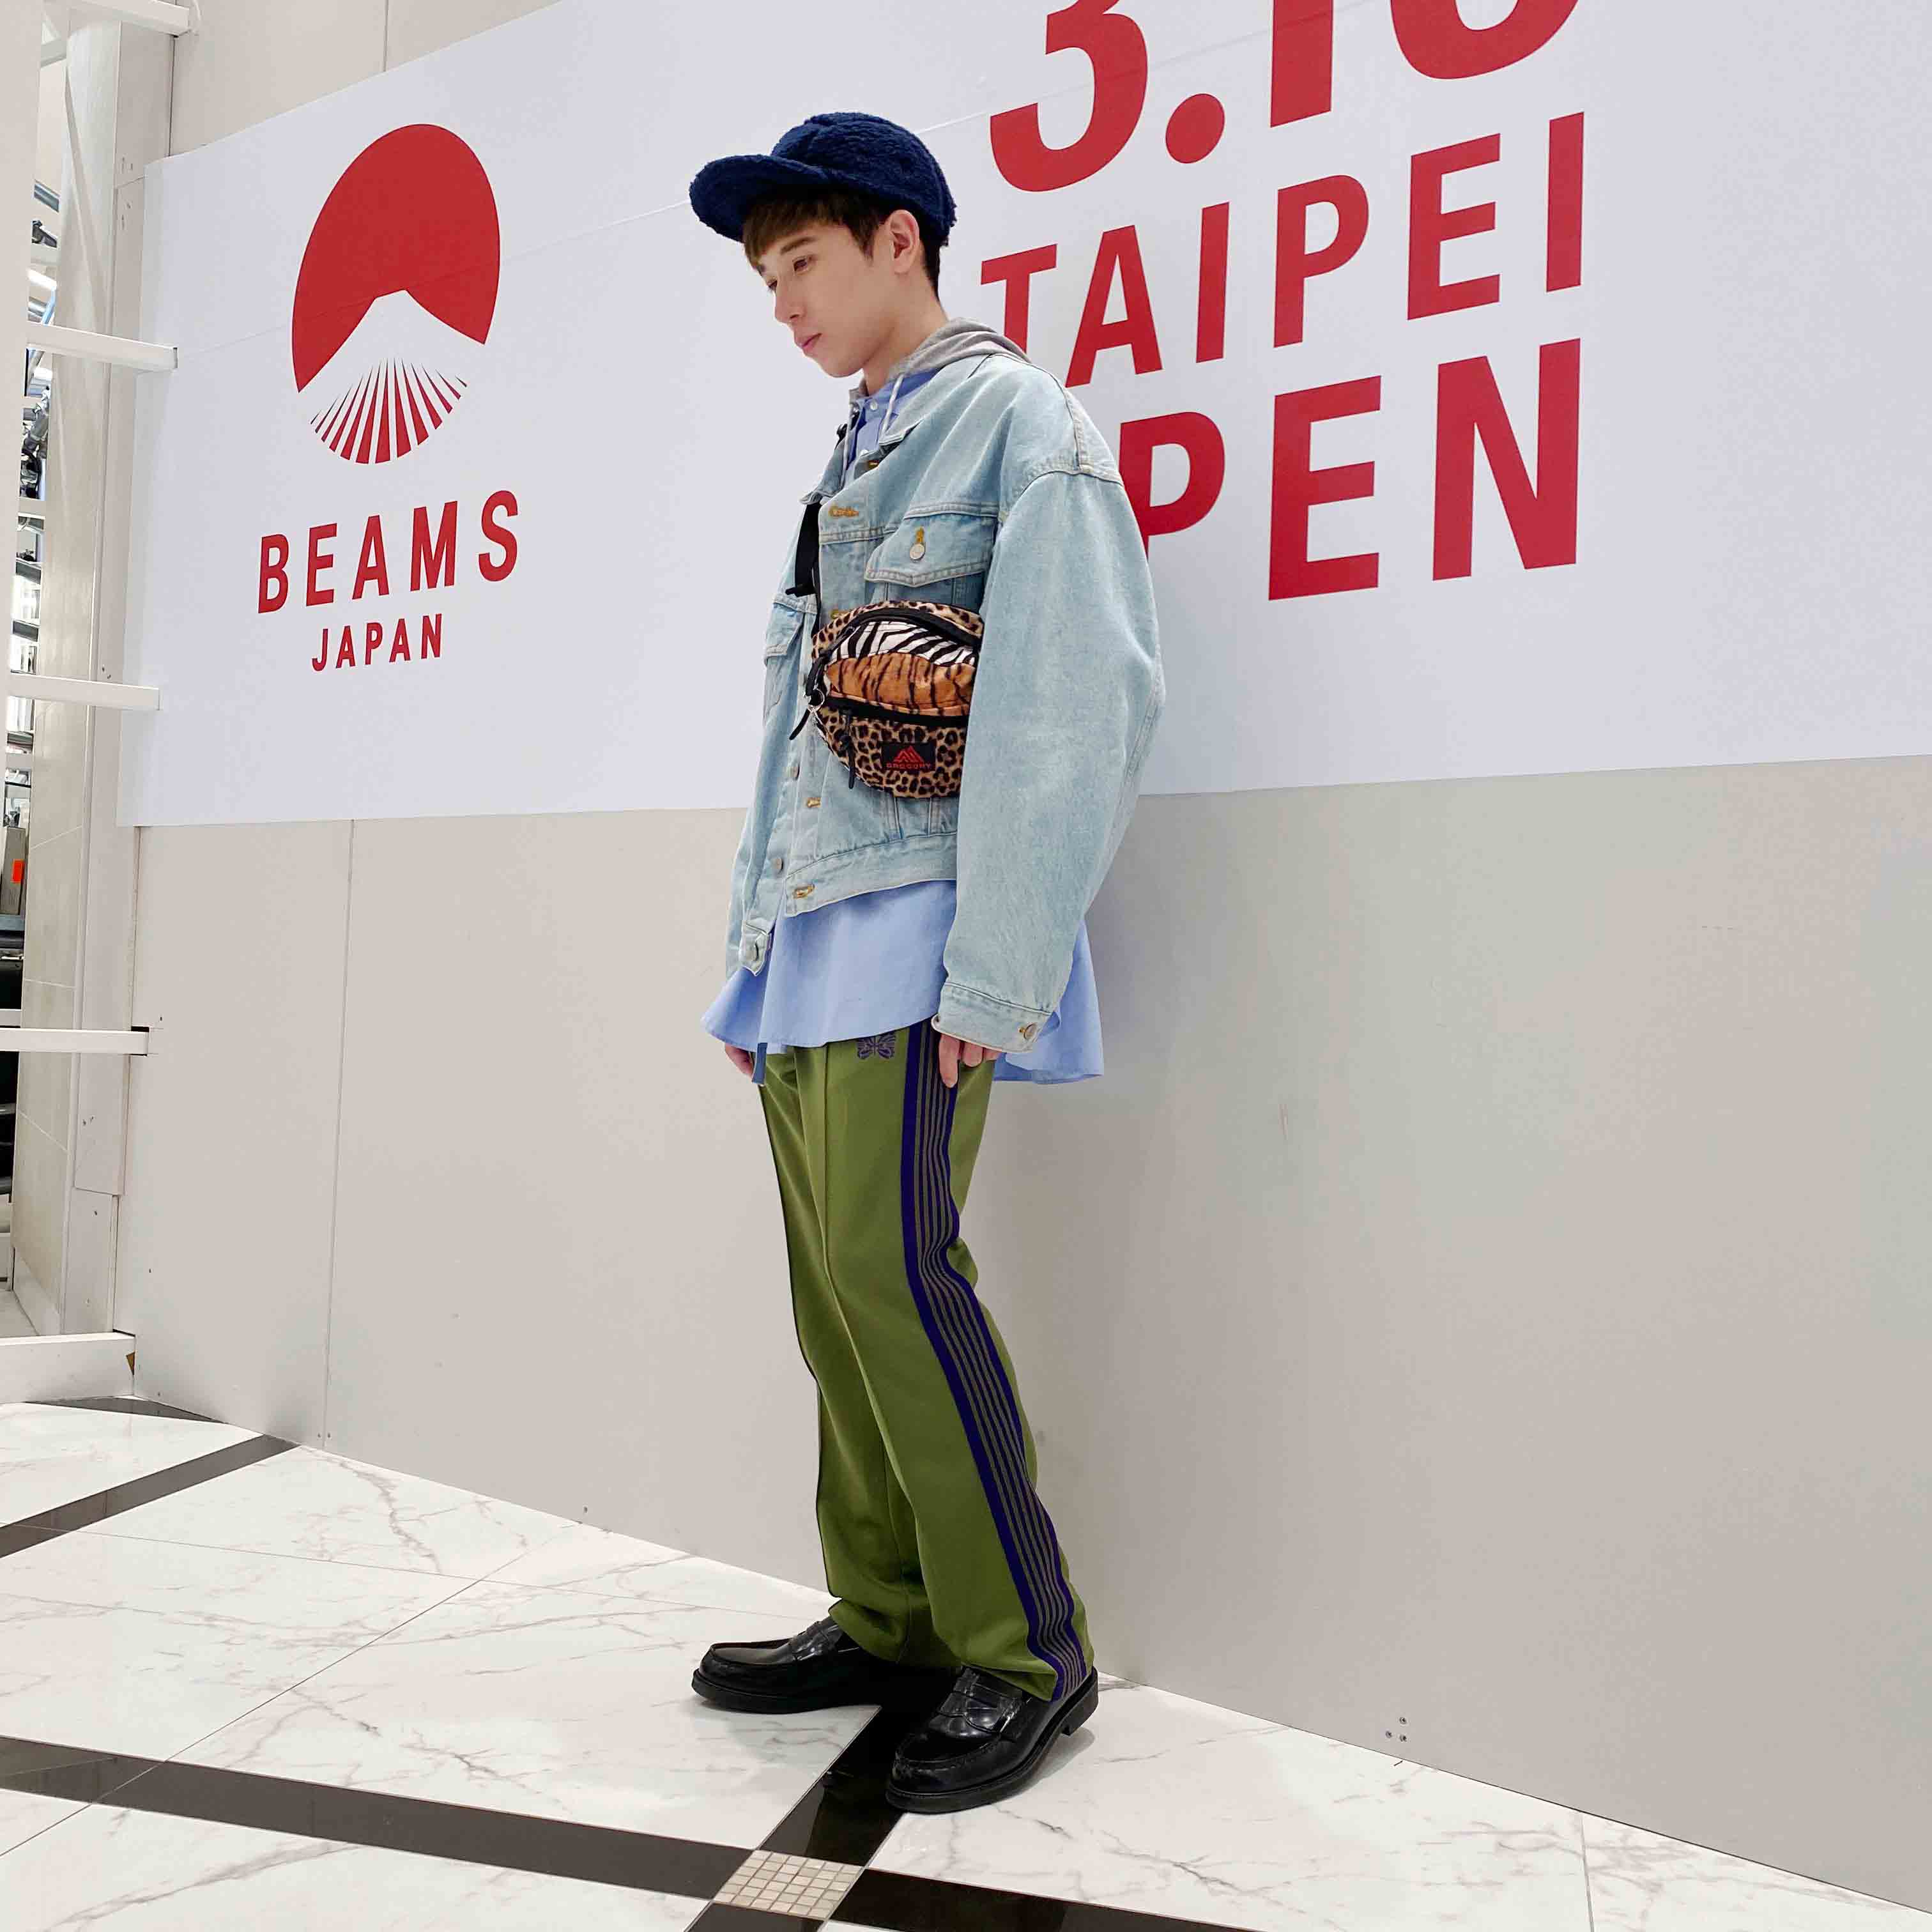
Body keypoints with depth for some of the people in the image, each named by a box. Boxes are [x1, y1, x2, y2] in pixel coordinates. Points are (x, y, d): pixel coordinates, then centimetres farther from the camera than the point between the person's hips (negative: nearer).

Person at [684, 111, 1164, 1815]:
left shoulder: (1016, 421, -2)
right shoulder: (850, 461, 24)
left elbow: (1075, 707, -14)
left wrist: (993, 976, -19)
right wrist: (753, 951, 18)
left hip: (915, 925, -8)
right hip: (806, 940, 9)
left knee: (890, 1263, -15)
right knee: (837, 1286, 8)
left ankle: (1023, 1651, 1)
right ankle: (888, 1621, 20)